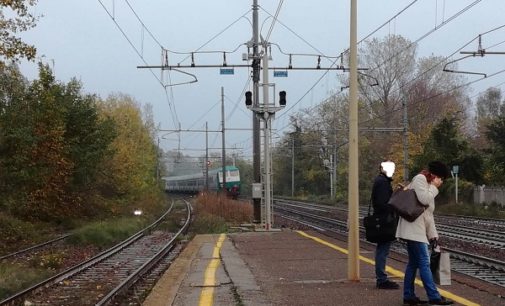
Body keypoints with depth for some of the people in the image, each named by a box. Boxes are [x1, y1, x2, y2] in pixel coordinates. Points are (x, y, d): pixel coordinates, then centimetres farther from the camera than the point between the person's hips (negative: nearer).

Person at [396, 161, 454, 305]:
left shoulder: (428, 186, 23)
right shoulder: (420, 179, -7)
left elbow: (429, 214, 22)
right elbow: (424, 199, -22)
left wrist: (433, 234, 17)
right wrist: (433, 187, -7)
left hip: (418, 230, 10)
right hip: (413, 229, -10)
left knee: (413, 263, 10)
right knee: (424, 263, -10)